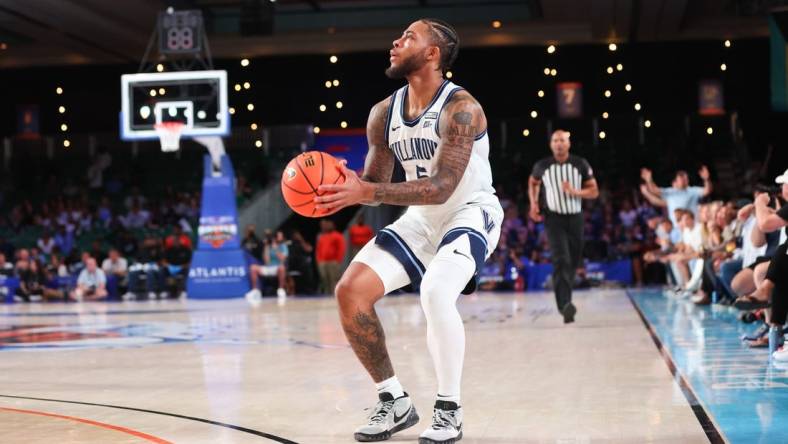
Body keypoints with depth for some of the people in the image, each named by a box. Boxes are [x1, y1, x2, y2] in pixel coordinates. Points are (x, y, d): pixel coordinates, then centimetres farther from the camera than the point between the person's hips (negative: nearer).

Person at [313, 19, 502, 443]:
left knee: (435, 293, -33)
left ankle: (449, 410, -13)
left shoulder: (460, 108, -22)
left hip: (470, 213, -7)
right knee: (350, 290, -7)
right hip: (421, 219, 7)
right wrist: (342, 188, -17)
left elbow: (441, 188, -31)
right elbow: (376, 182, 7)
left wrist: (365, 191, -38)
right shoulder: (384, 113, -1)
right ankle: (394, 402, 6)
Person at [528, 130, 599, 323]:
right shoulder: (542, 166, -3)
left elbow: (594, 191, -2)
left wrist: (574, 192, -19)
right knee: (561, 260, -20)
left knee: (573, 261, 12)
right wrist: (534, 204, 4)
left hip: (575, 218, 2)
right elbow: (533, 182, 19)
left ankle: (564, 300, 36)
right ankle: (565, 305, -30)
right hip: (553, 218, -2)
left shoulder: (581, 164, -3)